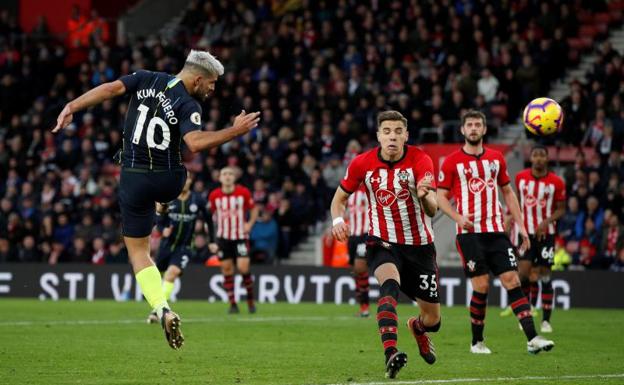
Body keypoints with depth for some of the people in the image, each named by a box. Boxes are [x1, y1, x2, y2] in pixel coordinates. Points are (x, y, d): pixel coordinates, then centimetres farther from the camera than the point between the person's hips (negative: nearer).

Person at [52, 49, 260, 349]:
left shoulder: (146, 79, -1)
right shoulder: (189, 106, -13)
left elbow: (110, 89, -12)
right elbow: (194, 143, -30)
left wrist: (72, 107, -11)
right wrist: (234, 132, -24)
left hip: (134, 180, 1)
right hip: (169, 182, -1)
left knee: (138, 251, 7)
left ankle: (163, 310, -11)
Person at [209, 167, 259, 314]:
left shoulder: (244, 192, -4)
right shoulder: (214, 195, 1)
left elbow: (254, 209, 9)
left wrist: (250, 224, -7)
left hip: (240, 237, -2)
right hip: (223, 237, 2)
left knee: (243, 268, -12)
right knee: (226, 269, 0)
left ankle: (250, 300, 6)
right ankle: (232, 304, 7)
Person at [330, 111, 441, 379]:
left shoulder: (419, 160, -14)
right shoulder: (362, 163, -8)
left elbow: (432, 209, -24)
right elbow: (340, 198, 7)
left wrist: (424, 195, -48)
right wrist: (338, 220, -14)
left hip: (419, 245, 1)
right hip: (382, 243, -1)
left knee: (433, 319, 7)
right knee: (390, 284, -35)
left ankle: (417, 328, 47)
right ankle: (391, 354, -48)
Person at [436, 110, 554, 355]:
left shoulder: (496, 158, 12)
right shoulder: (452, 161, 0)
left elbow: (508, 193, 18)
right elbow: (441, 197, 1)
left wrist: (520, 225, 12)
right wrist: (458, 217, -17)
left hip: (496, 231, 4)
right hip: (469, 232, -4)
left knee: (512, 280, -5)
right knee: (481, 286, -8)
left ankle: (532, 339, -11)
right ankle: (477, 342, 8)